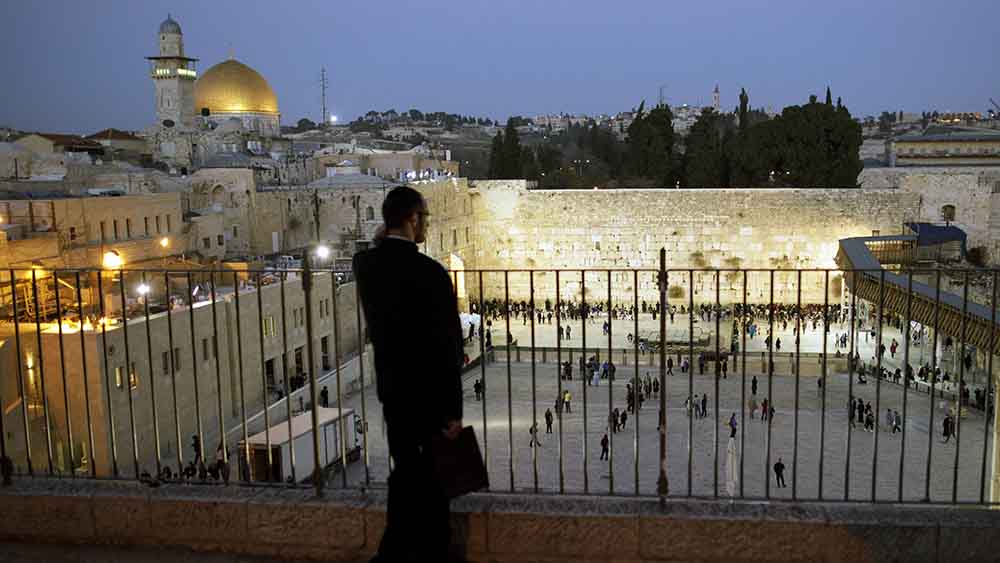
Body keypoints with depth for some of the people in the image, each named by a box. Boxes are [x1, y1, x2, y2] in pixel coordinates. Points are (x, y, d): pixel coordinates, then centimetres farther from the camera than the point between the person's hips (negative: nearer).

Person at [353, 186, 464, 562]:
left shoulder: (365, 263, -3)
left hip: (391, 389, 6)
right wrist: (453, 409, -13)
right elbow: (445, 347, -20)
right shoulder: (429, 272, -22)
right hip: (428, 392, -6)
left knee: (405, 471, 20)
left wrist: (387, 238, 8)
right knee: (434, 478, 10)